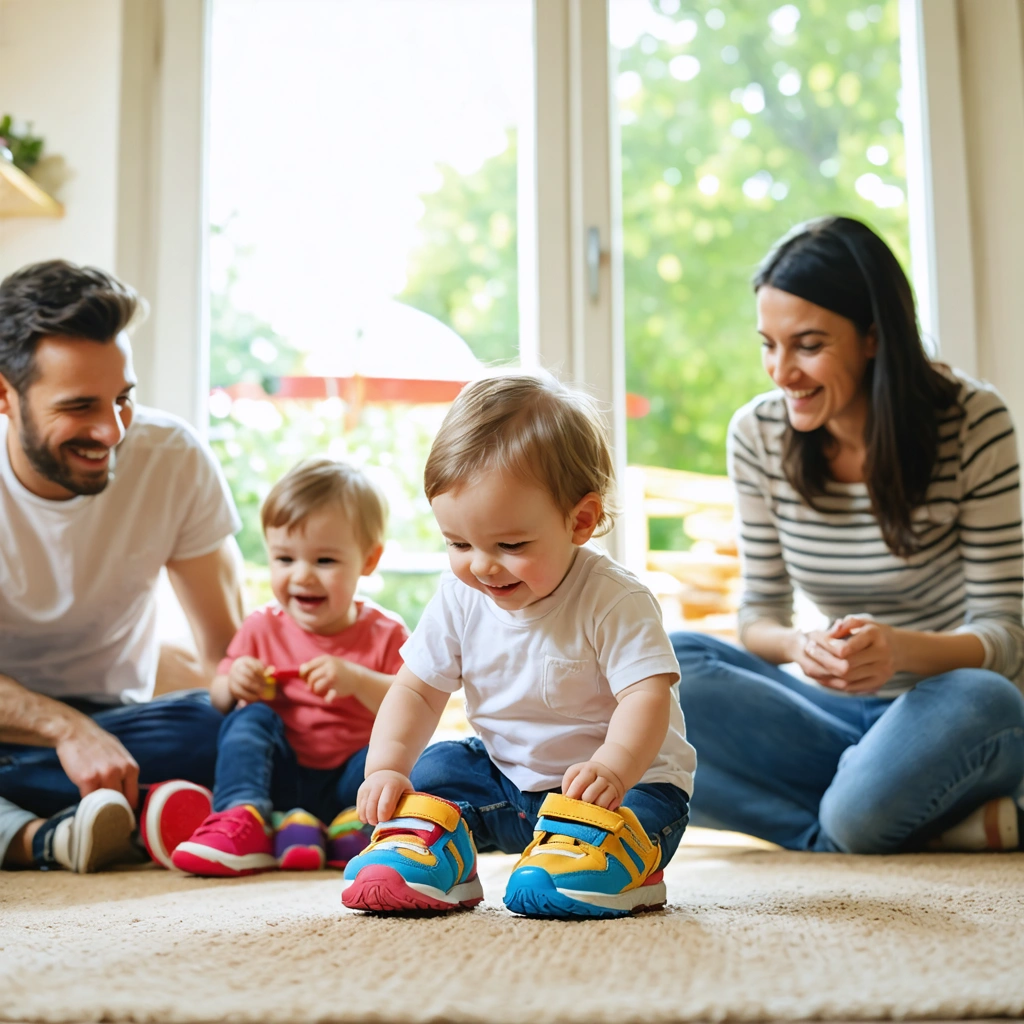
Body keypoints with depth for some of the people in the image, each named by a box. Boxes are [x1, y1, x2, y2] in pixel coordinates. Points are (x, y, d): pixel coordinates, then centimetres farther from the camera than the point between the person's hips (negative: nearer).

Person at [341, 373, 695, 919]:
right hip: (505, 775, 6)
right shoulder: (460, 599, -6)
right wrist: (386, 767, -18)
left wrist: (612, 768, -51)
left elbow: (647, 696, -31)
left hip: (627, 779, -6)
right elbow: (417, 690, -1)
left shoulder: (614, 602, -22)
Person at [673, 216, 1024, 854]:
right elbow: (760, 615, 3)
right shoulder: (757, 435, -2)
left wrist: (901, 649, -33)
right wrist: (799, 646, -22)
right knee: (667, 667, -24)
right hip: (839, 714, 5)